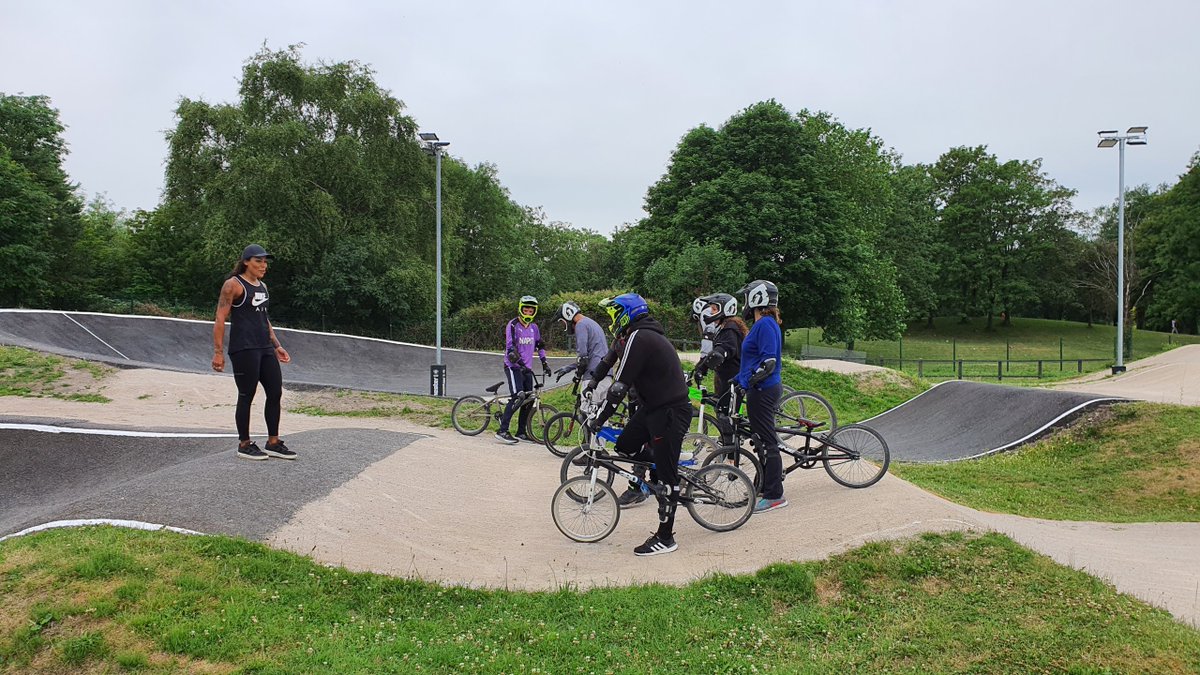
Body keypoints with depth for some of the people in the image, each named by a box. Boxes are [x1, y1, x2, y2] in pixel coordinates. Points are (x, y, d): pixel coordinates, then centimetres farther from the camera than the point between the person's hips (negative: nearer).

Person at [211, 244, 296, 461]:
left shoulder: (262, 286, 17)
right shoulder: (233, 285, -6)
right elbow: (220, 319, -10)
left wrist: (277, 346, 21)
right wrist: (217, 352, -16)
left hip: (265, 348, 8)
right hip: (243, 349, -8)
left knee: (275, 393, 6)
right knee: (247, 396, 0)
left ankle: (273, 443, 15)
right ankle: (244, 445, 13)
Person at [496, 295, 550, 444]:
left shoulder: (534, 327, 11)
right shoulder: (513, 325, -9)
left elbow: (540, 345, 23)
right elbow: (510, 348, -19)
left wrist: (544, 363, 13)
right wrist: (520, 363, -28)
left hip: (527, 368, 7)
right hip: (513, 367, -7)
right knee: (518, 397, -21)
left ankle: (521, 433, 14)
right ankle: (502, 431, -20)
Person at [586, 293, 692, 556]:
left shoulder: (638, 338, -17)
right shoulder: (647, 335, 14)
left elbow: (620, 385, -20)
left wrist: (598, 418, -13)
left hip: (670, 412, -10)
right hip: (654, 406, 10)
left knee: (665, 478, -2)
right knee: (625, 445, 11)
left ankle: (665, 538, 7)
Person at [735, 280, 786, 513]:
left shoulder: (766, 324, -15)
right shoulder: (762, 324, 16)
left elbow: (769, 361, -23)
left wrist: (749, 381, -27)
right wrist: (737, 380, 28)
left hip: (762, 390, -11)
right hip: (763, 389, 11)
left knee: (767, 441, -6)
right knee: (763, 440, 16)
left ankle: (774, 496, -2)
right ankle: (765, 487, 25)